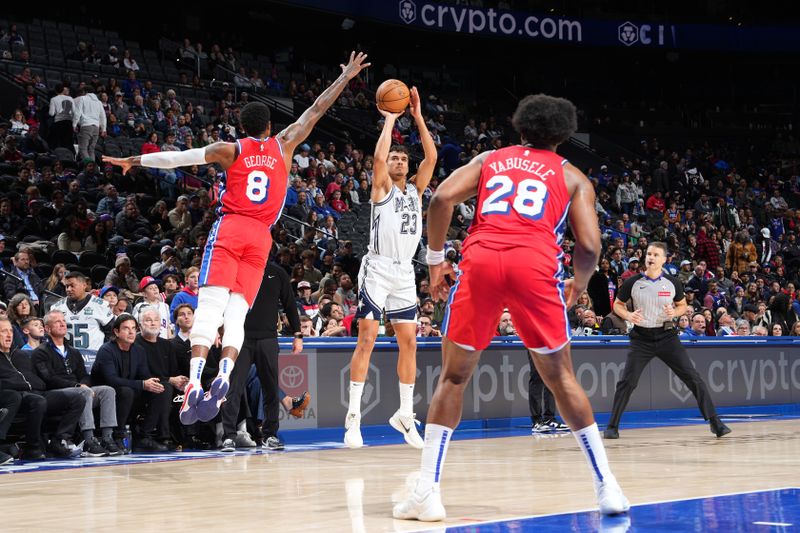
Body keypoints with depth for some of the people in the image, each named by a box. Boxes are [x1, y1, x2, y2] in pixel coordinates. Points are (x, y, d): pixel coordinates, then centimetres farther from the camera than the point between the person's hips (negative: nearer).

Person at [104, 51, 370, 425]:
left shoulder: (230, 150, 10)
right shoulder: (283, 145, 14)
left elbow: (177, 158, 12)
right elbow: (316, 110, 23)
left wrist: (133, 161, 24)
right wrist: (346, 77, 33)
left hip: (229, 229, -2)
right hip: (260, 238, 2)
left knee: (210, 304, -14)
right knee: (237, 312, -2)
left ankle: (195, 381, -31)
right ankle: (224, 374, -27)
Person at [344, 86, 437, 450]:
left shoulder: (416, 188, 14)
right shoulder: (381, 188, 1)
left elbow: (431, 156, 1)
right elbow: (379, 156, -17)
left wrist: (418, 116, -2)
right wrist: (390, 118, -7)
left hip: (405, 273, 5)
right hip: (377, 269, -5)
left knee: (408, 342, 5)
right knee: (366, 340, -9)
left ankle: (405, 414, 14)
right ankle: (353, 415, -8)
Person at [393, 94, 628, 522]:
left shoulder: (489, 160, 26)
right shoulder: (572, 177, 23)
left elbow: (442, 198, 8)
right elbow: (589, 246, 10)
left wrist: (435, 259, 17)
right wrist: (579, 284, 30)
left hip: (481, 260, 1)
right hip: (536, 264, 0)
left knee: (453, 377, 12)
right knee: (560, 378, 16)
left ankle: (427, 492, 3)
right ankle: (607, 487, 15)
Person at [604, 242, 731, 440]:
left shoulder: (672, 283, -1)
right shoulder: (633, 283, -4)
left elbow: (682, 305, 14)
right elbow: (618, 305, 8)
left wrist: (674, 312, -9)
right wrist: (628, 315, -13)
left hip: (666, 335, 1)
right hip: (641, 337, -1)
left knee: (694, 379, -5)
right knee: (627, 382, -9)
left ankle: (715, 423, 2)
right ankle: (612, 426, 5)